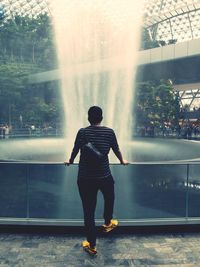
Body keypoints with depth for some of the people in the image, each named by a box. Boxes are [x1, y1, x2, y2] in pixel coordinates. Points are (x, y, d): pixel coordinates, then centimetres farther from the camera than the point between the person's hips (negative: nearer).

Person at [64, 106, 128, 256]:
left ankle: (92, 245, 18)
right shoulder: (109, 132, -2)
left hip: (85, 178, -1)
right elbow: (116, 150, 9)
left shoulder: (82, 132, -5)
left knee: (89, 210, 8)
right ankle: (108, 223, 51)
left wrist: (70, 162, 24)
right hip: (105, 176, 1)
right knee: (109, 198, 32)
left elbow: (75, 151, 3)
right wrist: (122, 161, 29)